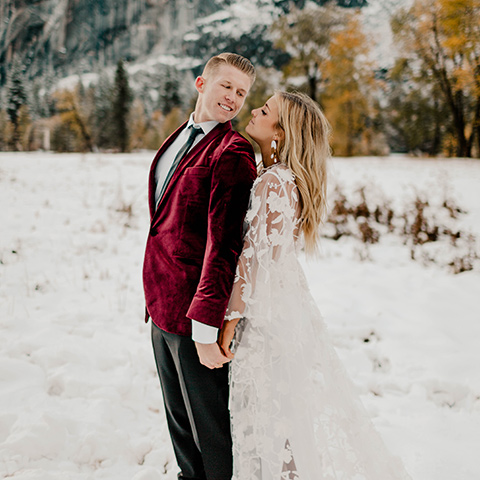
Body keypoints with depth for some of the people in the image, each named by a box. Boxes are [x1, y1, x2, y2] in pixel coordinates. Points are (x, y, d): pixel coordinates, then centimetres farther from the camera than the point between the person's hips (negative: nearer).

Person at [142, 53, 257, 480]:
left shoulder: (233, 153, -16)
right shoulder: (179, 138, 12)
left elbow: (223, 244, -23)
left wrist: (205, 328, -25)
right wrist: (156, 299, 16)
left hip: (196, 315, -8)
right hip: (162, 306, 9)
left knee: (210, 427, 8)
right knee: (179, 419, 24)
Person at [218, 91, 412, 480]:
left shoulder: (273, 182, -21)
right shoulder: (287, 178, 8)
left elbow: (256, 259, -22)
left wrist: (230, 320, -17)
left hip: (270, 314, -9)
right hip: (287, 300, 9)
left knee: (273, 421, 6)